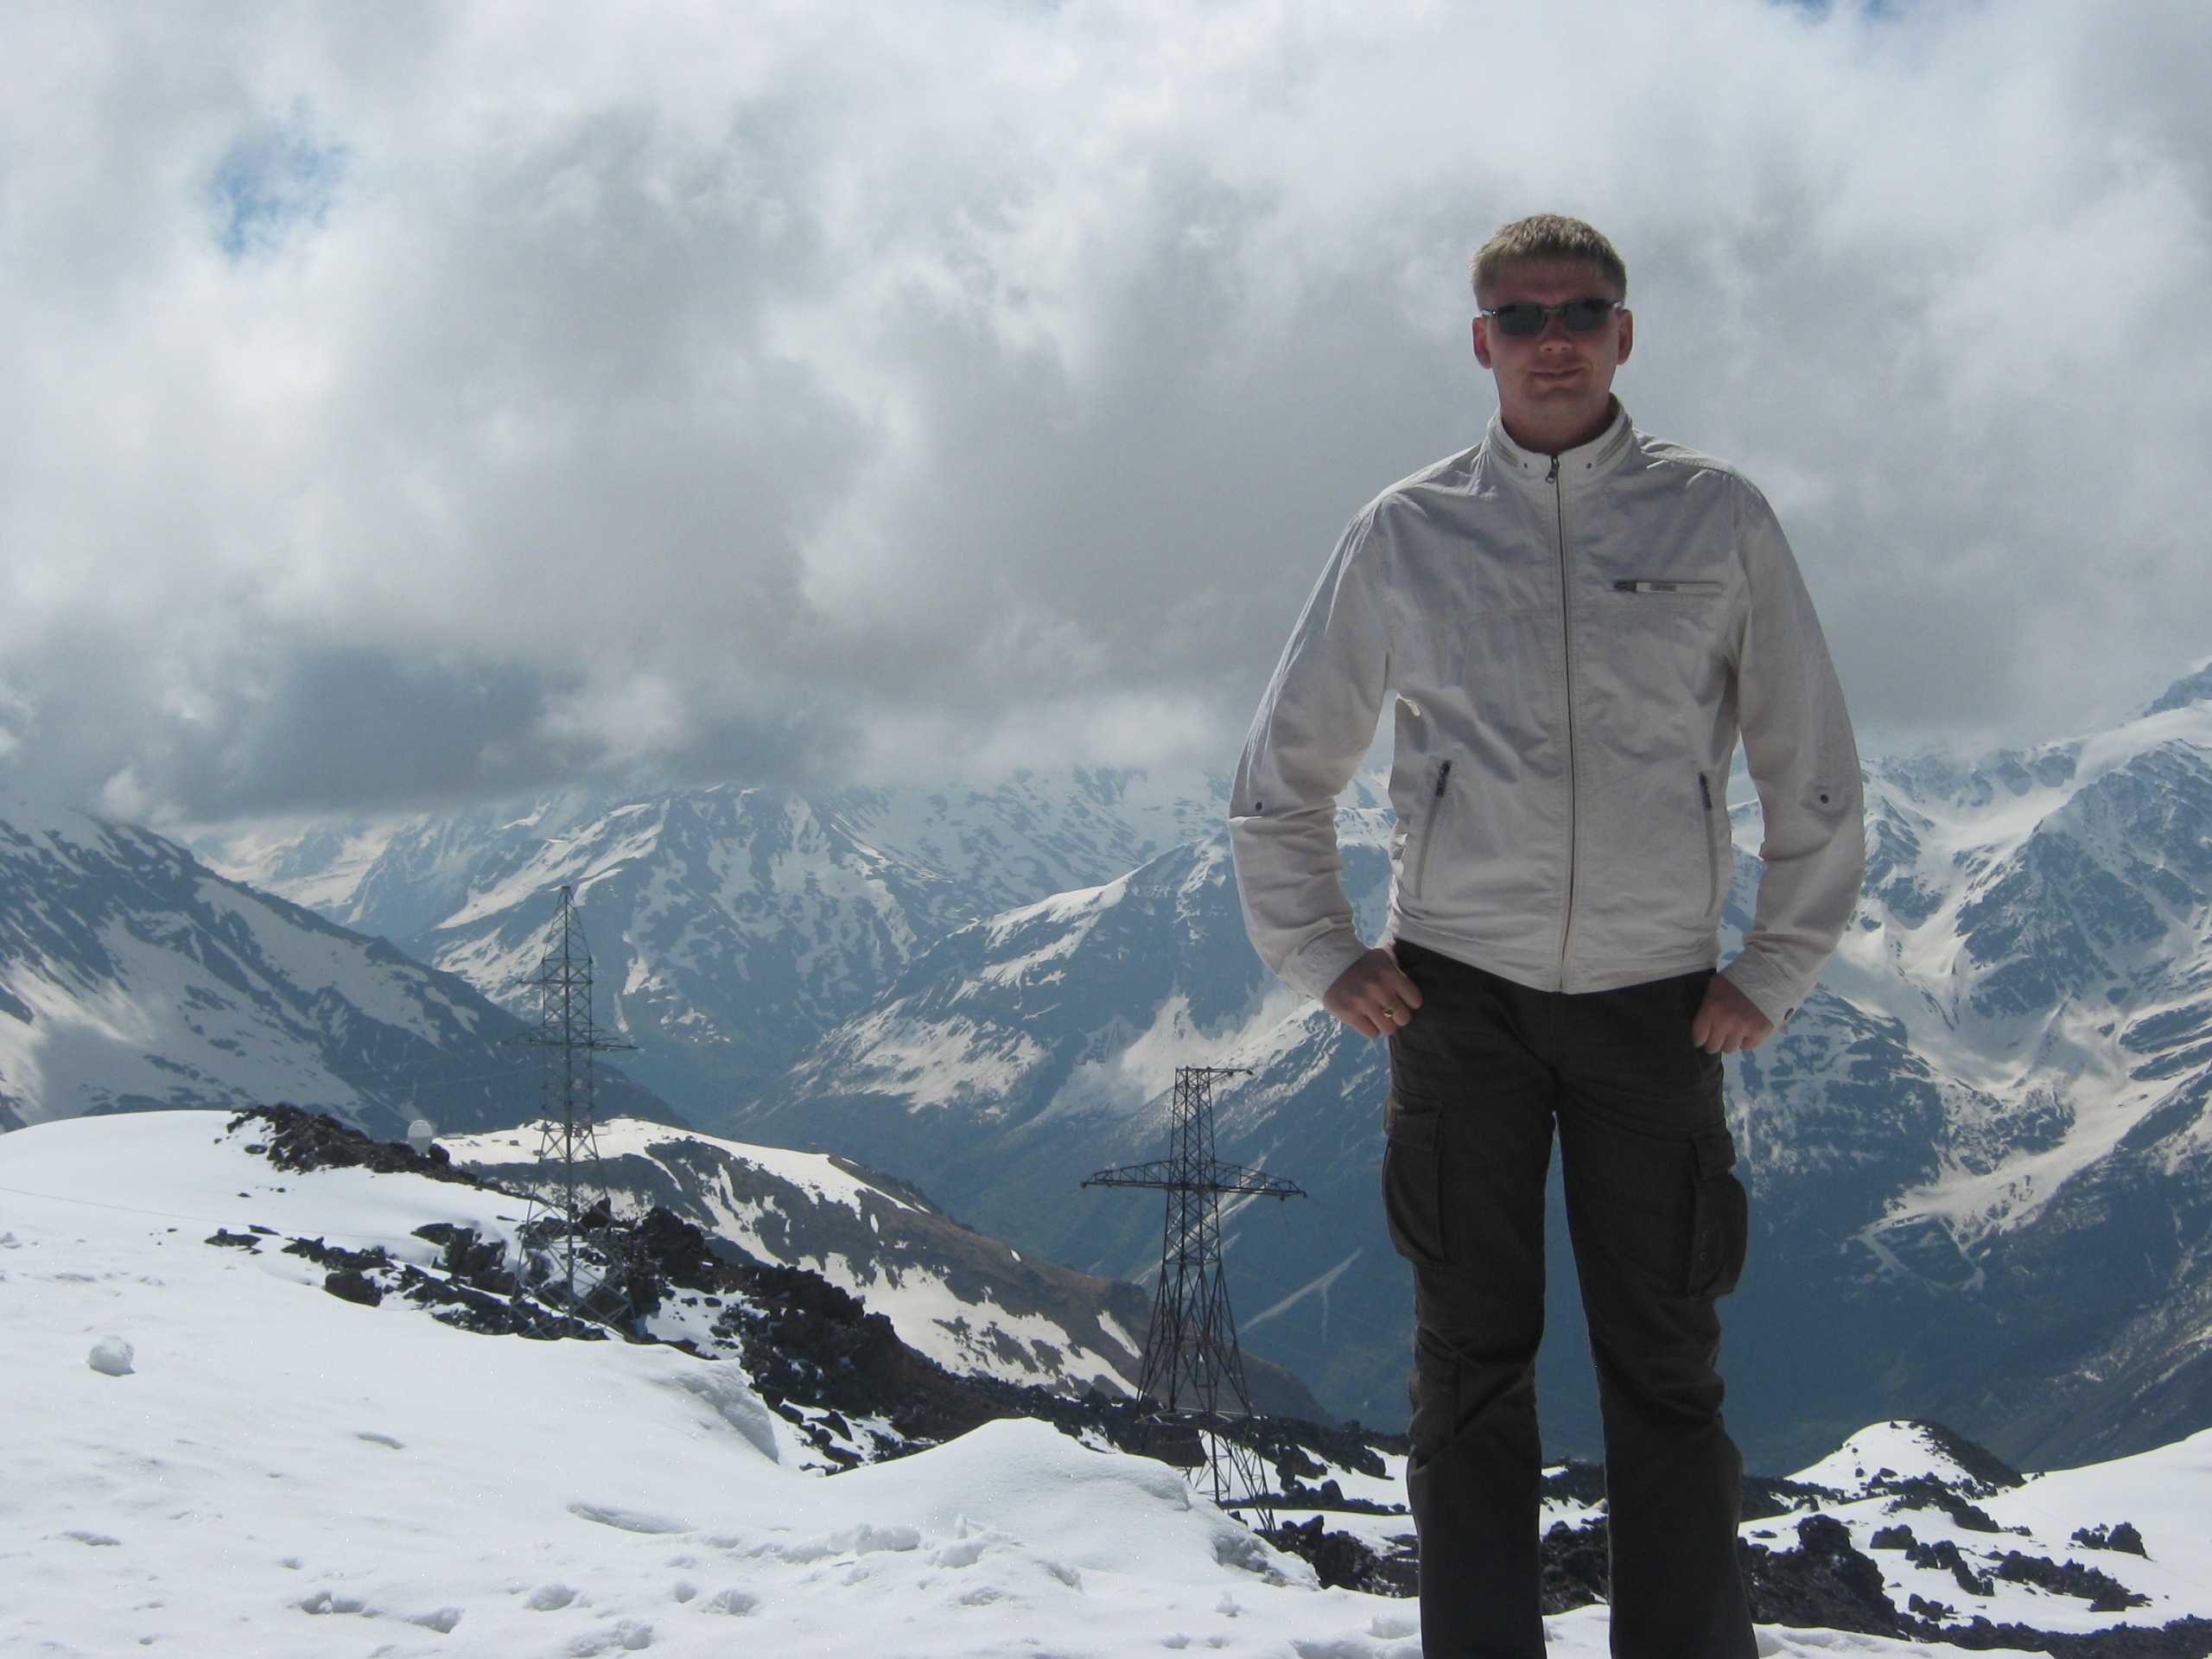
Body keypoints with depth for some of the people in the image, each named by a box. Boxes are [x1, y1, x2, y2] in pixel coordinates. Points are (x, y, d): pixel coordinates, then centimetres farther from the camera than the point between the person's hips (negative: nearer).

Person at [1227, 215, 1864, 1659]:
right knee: (1473, 1363, 3)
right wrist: (1324, 958, 6)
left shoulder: (1719, 520, 4)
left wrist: (1772, 977, 4)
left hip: (1658, 1000, 0)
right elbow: (1283, 777, 15)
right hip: (1457, 993, 0)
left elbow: (1817, 780, 9)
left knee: (1668, 1371, 2)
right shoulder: (1406, 534, 6)